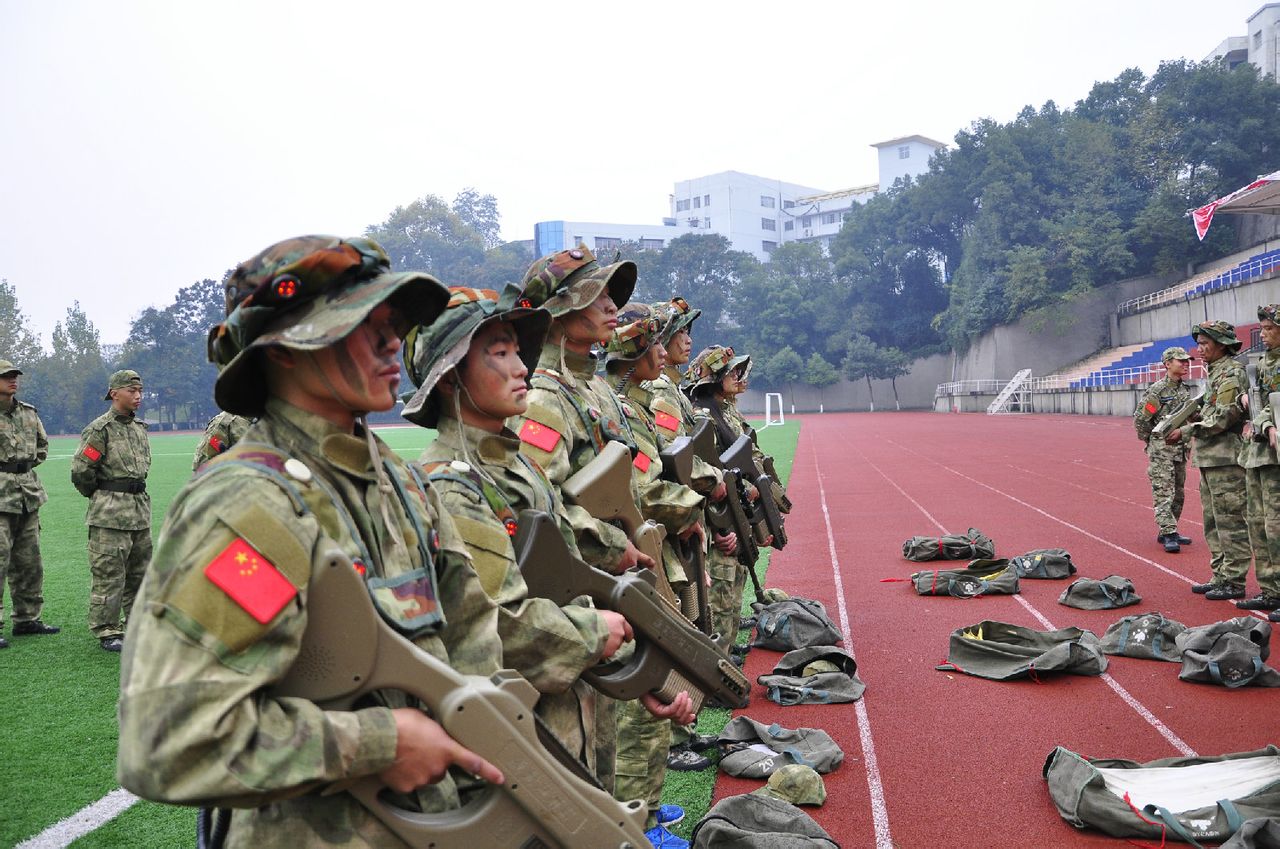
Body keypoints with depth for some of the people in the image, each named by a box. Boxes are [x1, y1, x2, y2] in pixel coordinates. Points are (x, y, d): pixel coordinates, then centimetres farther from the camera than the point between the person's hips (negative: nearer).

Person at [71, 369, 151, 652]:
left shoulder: (140, 427, 12)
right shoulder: (100, 429, -11)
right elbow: (80, 470, -10)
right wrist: (98, 496, 2)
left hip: (140, 509, 8)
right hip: (110, 513, -7)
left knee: (140, 571, 14)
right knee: (109, 574, -4)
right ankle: (107, 632, 4)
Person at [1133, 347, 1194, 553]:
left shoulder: (1185, 390, 11)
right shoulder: (1157, 390, -12)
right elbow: (1140, 418, -12)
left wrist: (1185, 438, 15)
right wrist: (1153, 441, -3)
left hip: (1181, 450, 8)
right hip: (1161, 451, -8)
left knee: (1178, 494, 11)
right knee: (1164, 493, -9)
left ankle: (1168, 531, 20)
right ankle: (1169, 534, -10)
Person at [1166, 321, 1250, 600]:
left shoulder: (1232, 373, -11)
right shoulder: (1213, 373, 18)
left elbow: (1224, 417, -19)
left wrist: (1186, 431, -18)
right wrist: (1183, 421, 8)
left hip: (1226, 460, -10)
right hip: (1209, 459, 10)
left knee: (1230, 521, -6)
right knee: (1213, 522, 14)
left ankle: (1234, 582, -1)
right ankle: (1220, 577, 21)